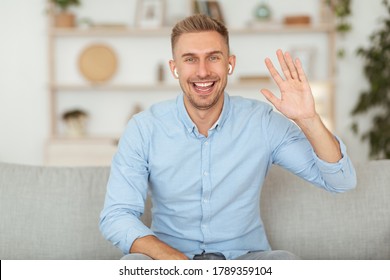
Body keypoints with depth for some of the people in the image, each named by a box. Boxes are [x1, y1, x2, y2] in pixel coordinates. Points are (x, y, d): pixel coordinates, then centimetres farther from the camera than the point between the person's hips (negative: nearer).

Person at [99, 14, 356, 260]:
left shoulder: (262, 122, -7)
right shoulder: (144, 129, -9)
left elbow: (341, 181, -9)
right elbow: (116, 216, -12)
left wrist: (308, 119, -26)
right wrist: (174, 259, -29)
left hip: (245, 258, 1)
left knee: (285, 262, -31)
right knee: (133, 265, -32)